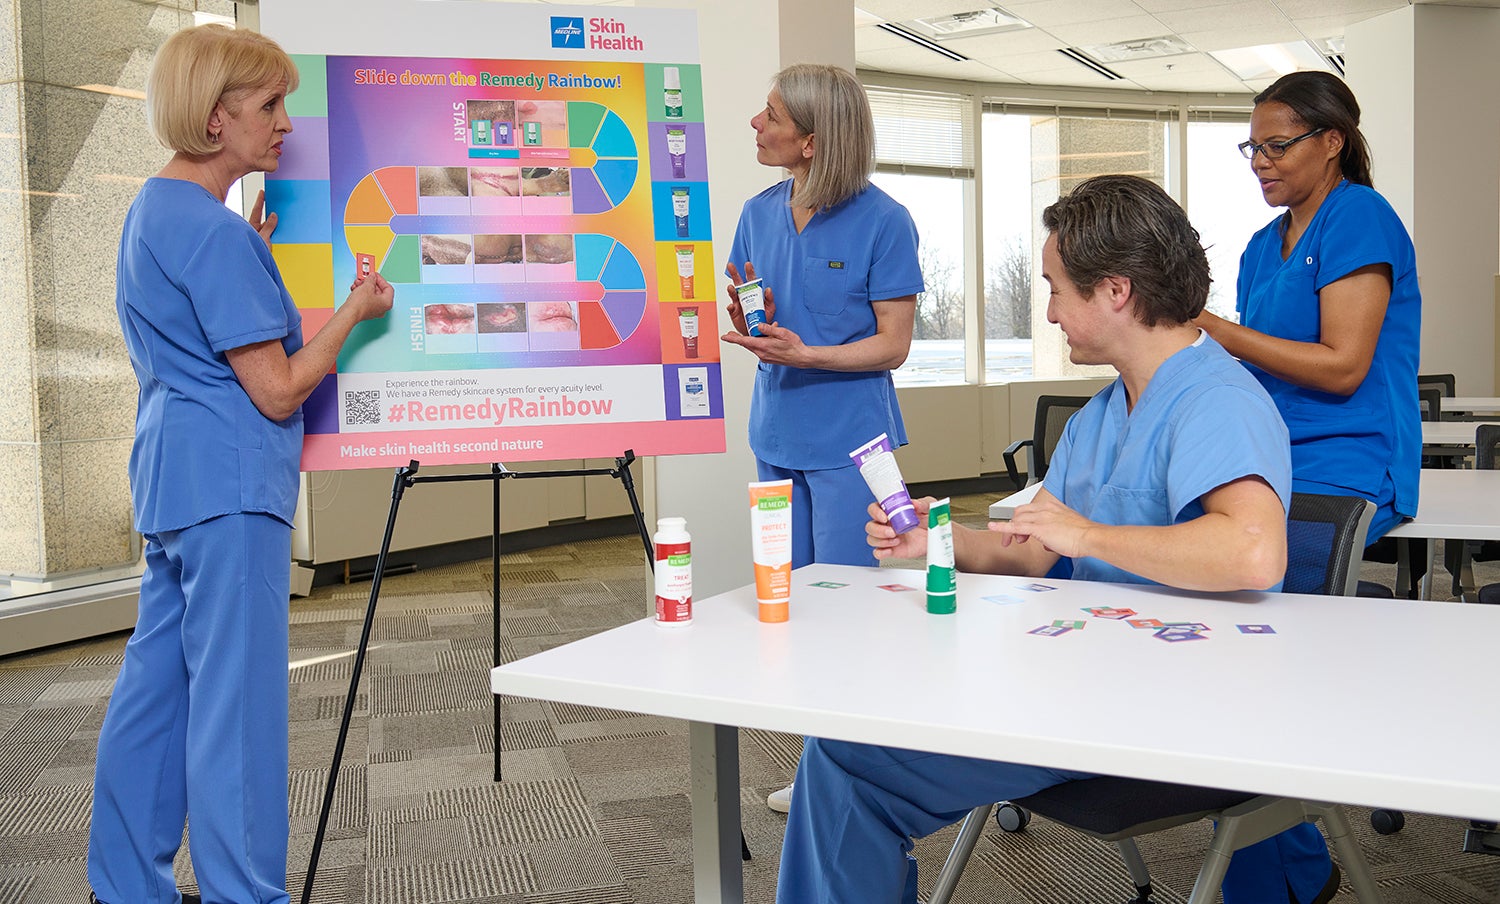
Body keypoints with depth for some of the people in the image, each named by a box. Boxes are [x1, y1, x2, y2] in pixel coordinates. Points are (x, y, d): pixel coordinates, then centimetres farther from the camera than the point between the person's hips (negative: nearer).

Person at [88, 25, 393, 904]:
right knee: (235, 697, -4)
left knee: (156, 683, 16)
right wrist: (355, 309, -6)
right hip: (230, 480, -10)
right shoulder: (216, 232, -16)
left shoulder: (153, 211, 15)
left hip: (172, 480, 10)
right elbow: (278, 390, -16)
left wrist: (253, 262, 17)